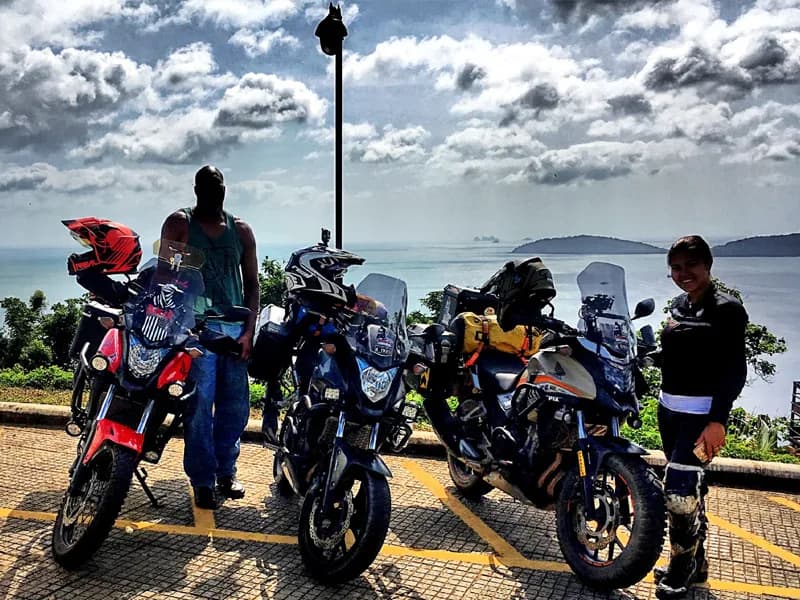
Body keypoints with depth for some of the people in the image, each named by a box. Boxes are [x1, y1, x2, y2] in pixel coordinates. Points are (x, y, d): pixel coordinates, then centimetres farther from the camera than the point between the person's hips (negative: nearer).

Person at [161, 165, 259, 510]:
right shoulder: (179, 223, 6)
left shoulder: (240, 230, 15)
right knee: (199, 405, -7)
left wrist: (249, 329, 3)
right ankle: (203, 481, 1)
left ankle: (226, 471, 22)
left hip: (235, 327, 4)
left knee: (235, 404, 7)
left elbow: (251, 282, 13)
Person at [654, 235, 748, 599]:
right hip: (669, 408, 7)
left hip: (703, 413, -7)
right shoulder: (679, 305, 10)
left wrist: (717, 420, -21)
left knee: (679, 489, -10)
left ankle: (682, 569, 9)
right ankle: (696, 562, 31)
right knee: (690, 488, 16)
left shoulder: (726, 309, -11)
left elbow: (736, 370, -16)